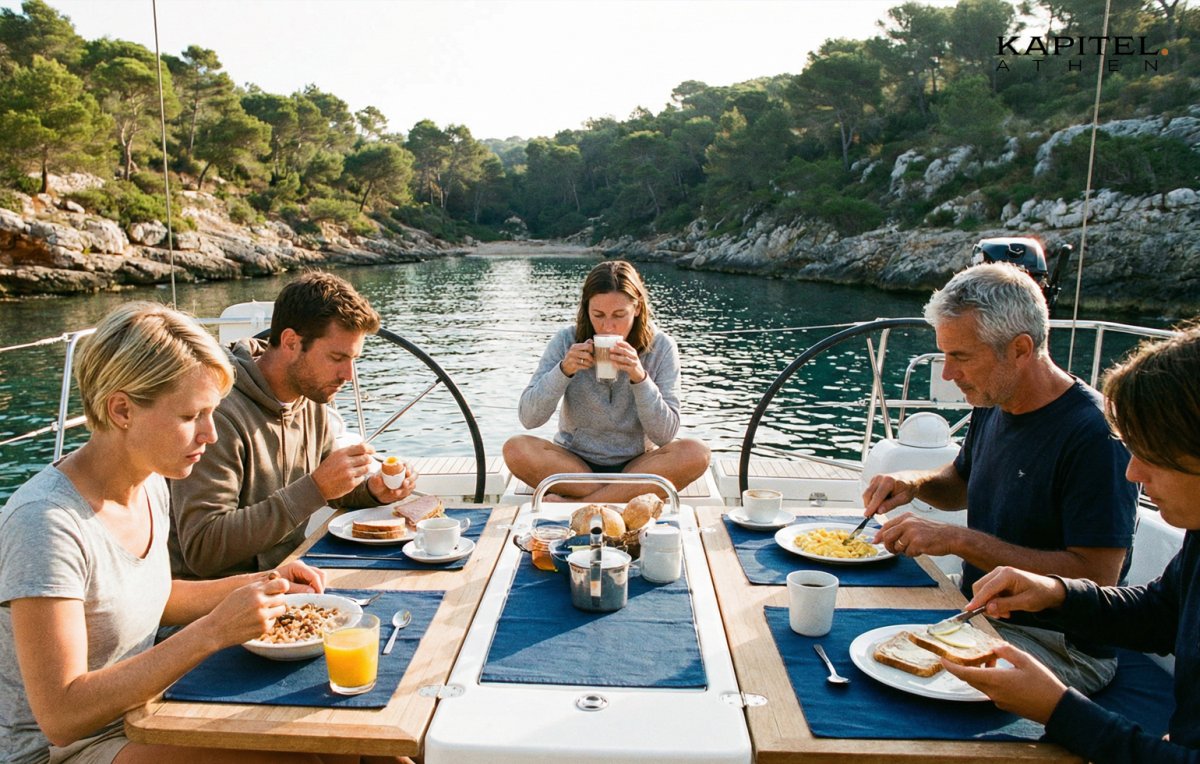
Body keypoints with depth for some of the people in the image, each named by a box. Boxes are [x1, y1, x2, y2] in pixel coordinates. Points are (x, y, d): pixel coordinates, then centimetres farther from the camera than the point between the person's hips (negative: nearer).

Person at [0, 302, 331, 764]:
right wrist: (213, 631, -32)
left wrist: (257, 584, 1)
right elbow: (62, 716, -28)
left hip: (139, 709, 7)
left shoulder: (150, 484, -2)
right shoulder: (45, 523, -27)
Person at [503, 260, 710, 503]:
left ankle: (573, 504, -26)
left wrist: (640, 378, -27)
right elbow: (528, 418, -11)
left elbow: (664, 435, -14)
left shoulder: (661, 348, -8)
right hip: (574, 463, 0)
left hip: (637, 465, 0)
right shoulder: (566, 341, -7)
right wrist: (563, 371, -25)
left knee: (695, 453, -29)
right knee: (516, 449, -27)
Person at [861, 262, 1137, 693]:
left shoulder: (1095, 438, -22)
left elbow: (1096, 577, -26)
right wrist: (915, 483, -1)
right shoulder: (992, 406, 3)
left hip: (1061, 645, -8)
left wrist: (960, 540, -27)